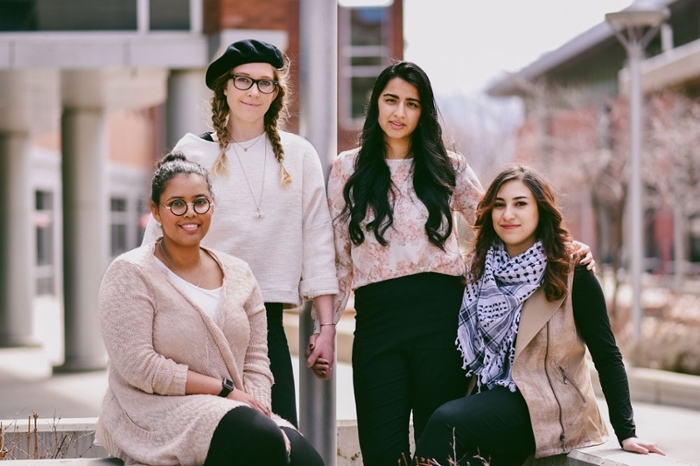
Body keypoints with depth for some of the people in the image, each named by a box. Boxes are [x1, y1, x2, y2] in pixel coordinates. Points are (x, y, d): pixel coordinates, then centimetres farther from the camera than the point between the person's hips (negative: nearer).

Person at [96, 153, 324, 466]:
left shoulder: (239, 274, 13)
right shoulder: (130, 273, -3)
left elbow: (256, 361, 11)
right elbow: (138, 365, -12)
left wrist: (258, 410, -10)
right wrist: (224, 389, -12)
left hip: (231, 410, 5)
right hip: (157, 411, -5)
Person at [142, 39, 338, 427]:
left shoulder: (299, 156, 10)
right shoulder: (193, 152, 6)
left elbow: (317, 244, 10)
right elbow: (159, 237, 7)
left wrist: (326, 327, 6)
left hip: (268, 320, 1)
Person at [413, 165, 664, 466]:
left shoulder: (571, 273, -6)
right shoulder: (481, 268, 9)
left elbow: (606, 356, -5)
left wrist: (626, 433, -9)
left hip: (550, 407, -4)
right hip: (493, 398, 4)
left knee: (447, 421, -28)